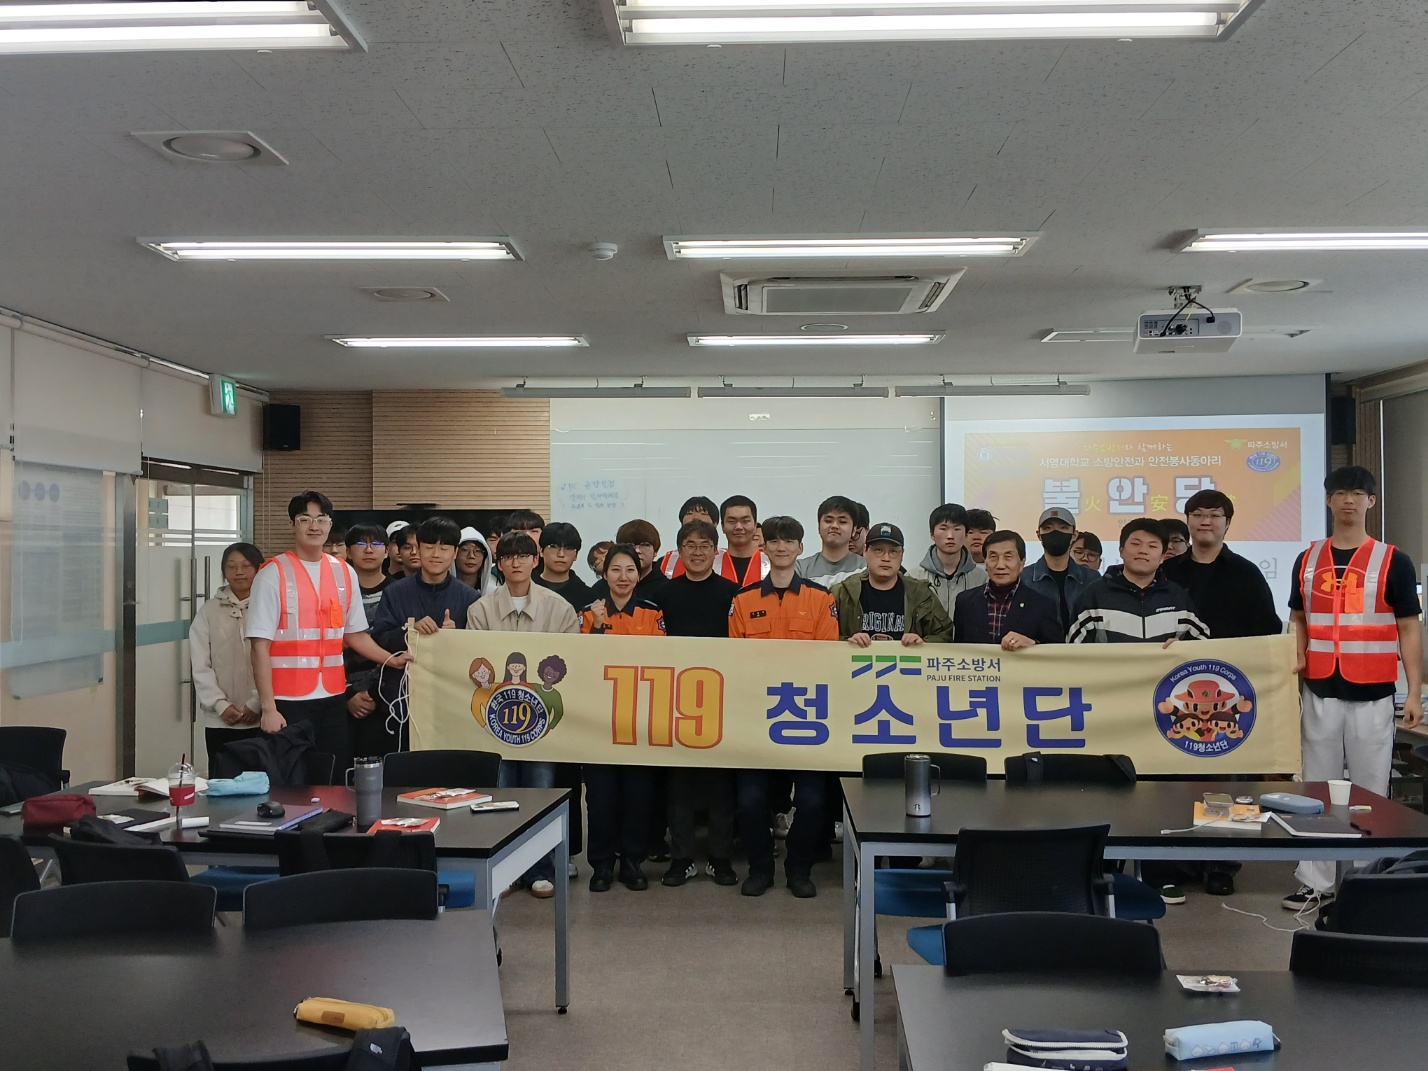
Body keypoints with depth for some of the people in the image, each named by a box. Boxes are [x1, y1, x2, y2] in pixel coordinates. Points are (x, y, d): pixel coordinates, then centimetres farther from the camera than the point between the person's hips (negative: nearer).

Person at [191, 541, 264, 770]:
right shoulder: (209, 610, 6)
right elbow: (200, 666, 4)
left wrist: (256, 704, -11)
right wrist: (221, 705, -6)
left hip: (262, 719, -2)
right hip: (219, 721, 2)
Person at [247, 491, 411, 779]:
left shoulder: (344, 573, 9)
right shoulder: (273, 574, -5)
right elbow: (260, 646, -8)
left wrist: (391, 660, 4)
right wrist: (268, 707, -13)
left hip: (333, 699, 4)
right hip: (289, 702, -4)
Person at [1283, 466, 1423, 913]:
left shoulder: (1393, 561, 0)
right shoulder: (1307, 560, 9)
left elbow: (1409, 629, -1)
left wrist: (1415, 692, -7)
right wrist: (1296, 659, -2)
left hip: (1372, 695, -3)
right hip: (1320, 693, 3)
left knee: (1370, 791, 3)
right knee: (1317, 788, 7)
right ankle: (1316, 883, 14)